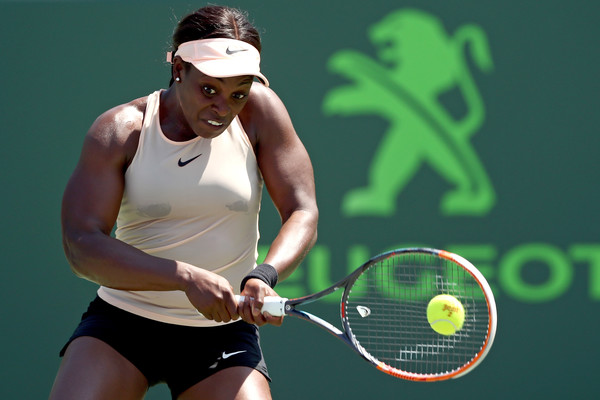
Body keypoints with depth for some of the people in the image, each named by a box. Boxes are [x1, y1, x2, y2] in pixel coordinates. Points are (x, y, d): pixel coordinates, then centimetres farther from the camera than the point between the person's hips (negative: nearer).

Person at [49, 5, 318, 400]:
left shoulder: (259, 109, -5)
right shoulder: (118, 131, -9)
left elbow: (302, 213, -7)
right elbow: (82, 245, -18)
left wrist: (264, 276, -28)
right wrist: (186, 278, -31)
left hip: (225, 333, 1)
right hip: (123, 322, -1)